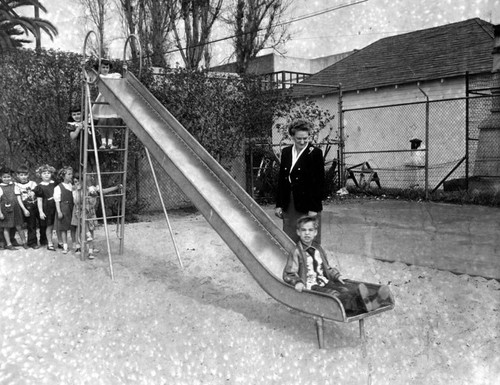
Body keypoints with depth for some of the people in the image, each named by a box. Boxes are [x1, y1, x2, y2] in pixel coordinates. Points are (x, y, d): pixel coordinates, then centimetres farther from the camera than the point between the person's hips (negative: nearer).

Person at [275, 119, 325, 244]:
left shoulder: (315, 153, -6)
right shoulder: (286, 152, 9)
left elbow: (319, 182, -9)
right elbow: (281, 179, 12)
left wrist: (314, 209, -13)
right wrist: (278, 205, 8)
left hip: (307, 206, -5)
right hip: (288, 205, 5)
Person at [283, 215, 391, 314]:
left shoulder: (318, 249, 17)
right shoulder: (296, 253, -4)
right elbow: (288, 274, -5)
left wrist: (336, 275, 8)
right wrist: (297, 282, -24)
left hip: (325, 282, 7)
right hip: (311, 287, -7)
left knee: (351, 287, -18)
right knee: (334, 295, -35)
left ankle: (373, 298, -43)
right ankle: (358, 303, -62)